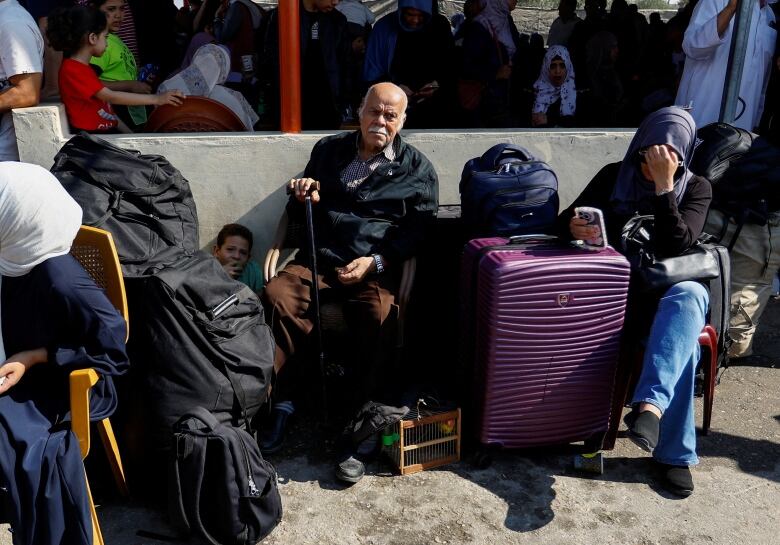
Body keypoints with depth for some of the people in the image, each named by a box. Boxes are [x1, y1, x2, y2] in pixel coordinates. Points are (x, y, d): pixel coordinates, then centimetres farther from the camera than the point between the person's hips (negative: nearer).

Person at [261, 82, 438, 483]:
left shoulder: (417, 169, 12)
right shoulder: (329, 150, 20)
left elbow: (418, 232, 5)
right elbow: (298, 215, 25)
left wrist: (375, 262, -11)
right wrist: (302, 198, -1)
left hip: (377, 268, -2)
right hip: (320, 259, 3)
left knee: (377, 318, -33)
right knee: (276, 296, -28)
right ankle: (280, 404, -16)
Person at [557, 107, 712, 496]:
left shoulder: (696, 189, 2)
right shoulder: (614, 176, 4)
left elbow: (675, 246, -15)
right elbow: (564, 220, -2)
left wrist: (663, 185, -22)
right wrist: (575, 228, -27)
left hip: (668, 290, 0)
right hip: (620, 289, 0)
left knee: (690, 297, -38)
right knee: (682, 340, -31)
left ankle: (650, 404, -50)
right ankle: (675, 453, -22)